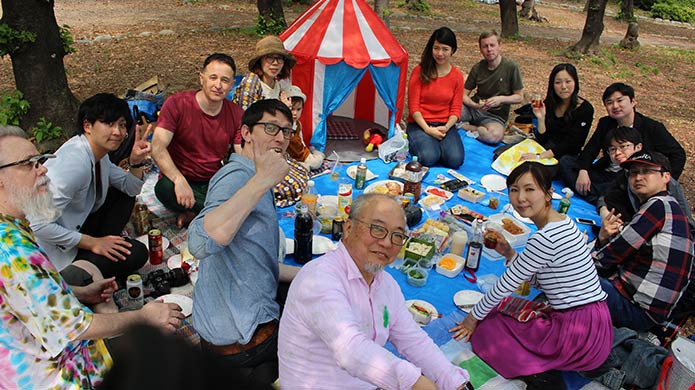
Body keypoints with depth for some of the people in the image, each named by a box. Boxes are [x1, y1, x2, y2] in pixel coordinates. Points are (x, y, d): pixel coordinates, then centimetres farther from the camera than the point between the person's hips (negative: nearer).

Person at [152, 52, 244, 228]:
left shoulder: (237, 114, -1)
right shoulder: (177, 103, -11)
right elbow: (158, 148, -21)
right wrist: (179, 180, -37)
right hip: (180, 179, -3)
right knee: (165, 188, -37)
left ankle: (195, 212, -12)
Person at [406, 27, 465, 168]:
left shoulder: (457, 76, 6)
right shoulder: (419, 71, -3)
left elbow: (455, 110, 4)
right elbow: (413, 107, -5)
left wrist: (446, 127, -15)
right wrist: (428, 130, -17)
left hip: (445, 125, 3)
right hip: (420, 124, -2)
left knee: (455, 160, -24)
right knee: (429, 158, -30)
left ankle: (437, 144, 8)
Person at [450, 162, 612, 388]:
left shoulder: (547, 238, -21)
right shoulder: (561, 223, 9)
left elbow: (507, 284, -11)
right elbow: (539, 280, 16)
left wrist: (474, 316, 2)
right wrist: (509, 253, 3)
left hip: (579, 333, -10)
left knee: (486, 328, 1)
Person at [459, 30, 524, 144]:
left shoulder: (511, 67, -6)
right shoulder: (477, 68, 2)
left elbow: (519, 97, -1)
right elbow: (464, 94, 3)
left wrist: (501, 99, -19)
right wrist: (474, 105, -18)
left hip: (495, 115, -1)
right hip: (474, 108, 1)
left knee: (496, 135, -38)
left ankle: (463, 126, -12)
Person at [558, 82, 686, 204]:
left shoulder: (653, 128, -6)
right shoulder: (605, 123, 7)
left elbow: (678, 154, -4)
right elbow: (590, 150, 6)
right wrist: (583, 171, -15)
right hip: (606, 173, 5)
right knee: (565, 162, -13)